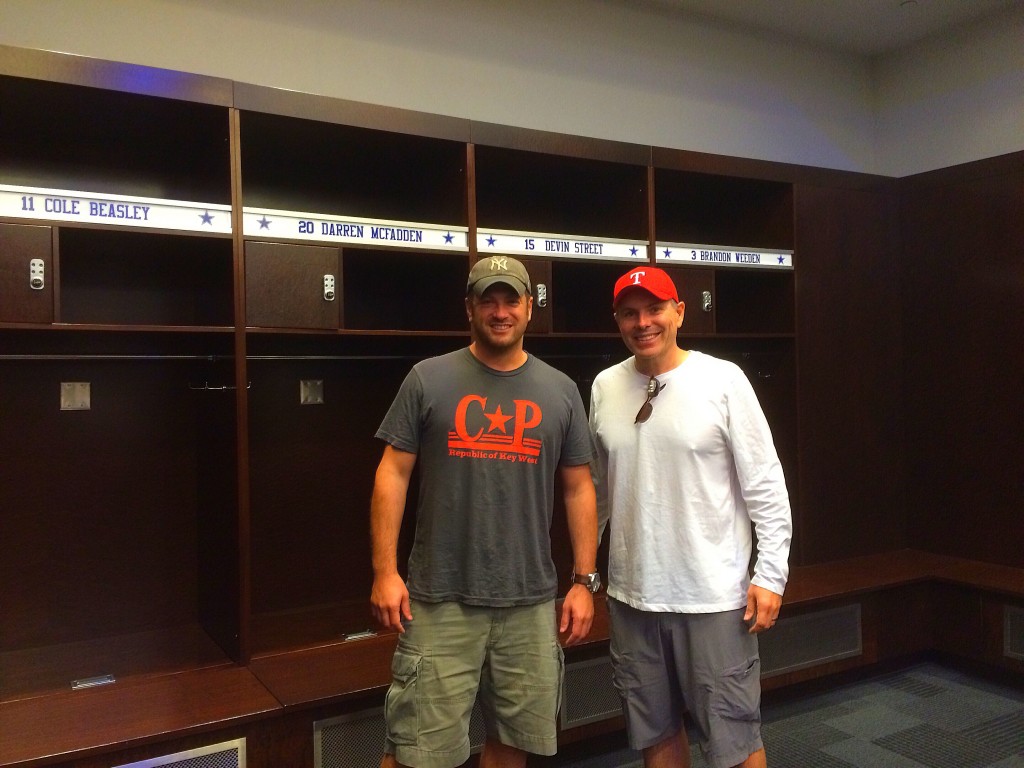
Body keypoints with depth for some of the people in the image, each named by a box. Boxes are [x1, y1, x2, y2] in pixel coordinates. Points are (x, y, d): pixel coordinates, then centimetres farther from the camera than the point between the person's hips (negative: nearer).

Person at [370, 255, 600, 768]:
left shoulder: (560, 391, 6)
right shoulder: (428, 379, 0)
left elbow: (578, 489, 9)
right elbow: (392, 474, 0)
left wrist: (584, 580, 5)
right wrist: (385, 571, -6)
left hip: (530, 602, 3)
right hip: (441, 600, -2)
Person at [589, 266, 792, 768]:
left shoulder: (722, 380, -9)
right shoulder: (605, 387, 3)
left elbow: (765, 484, -6)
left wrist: (770, 573, -9)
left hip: (714, 596, -4)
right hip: (631, 594, 4)